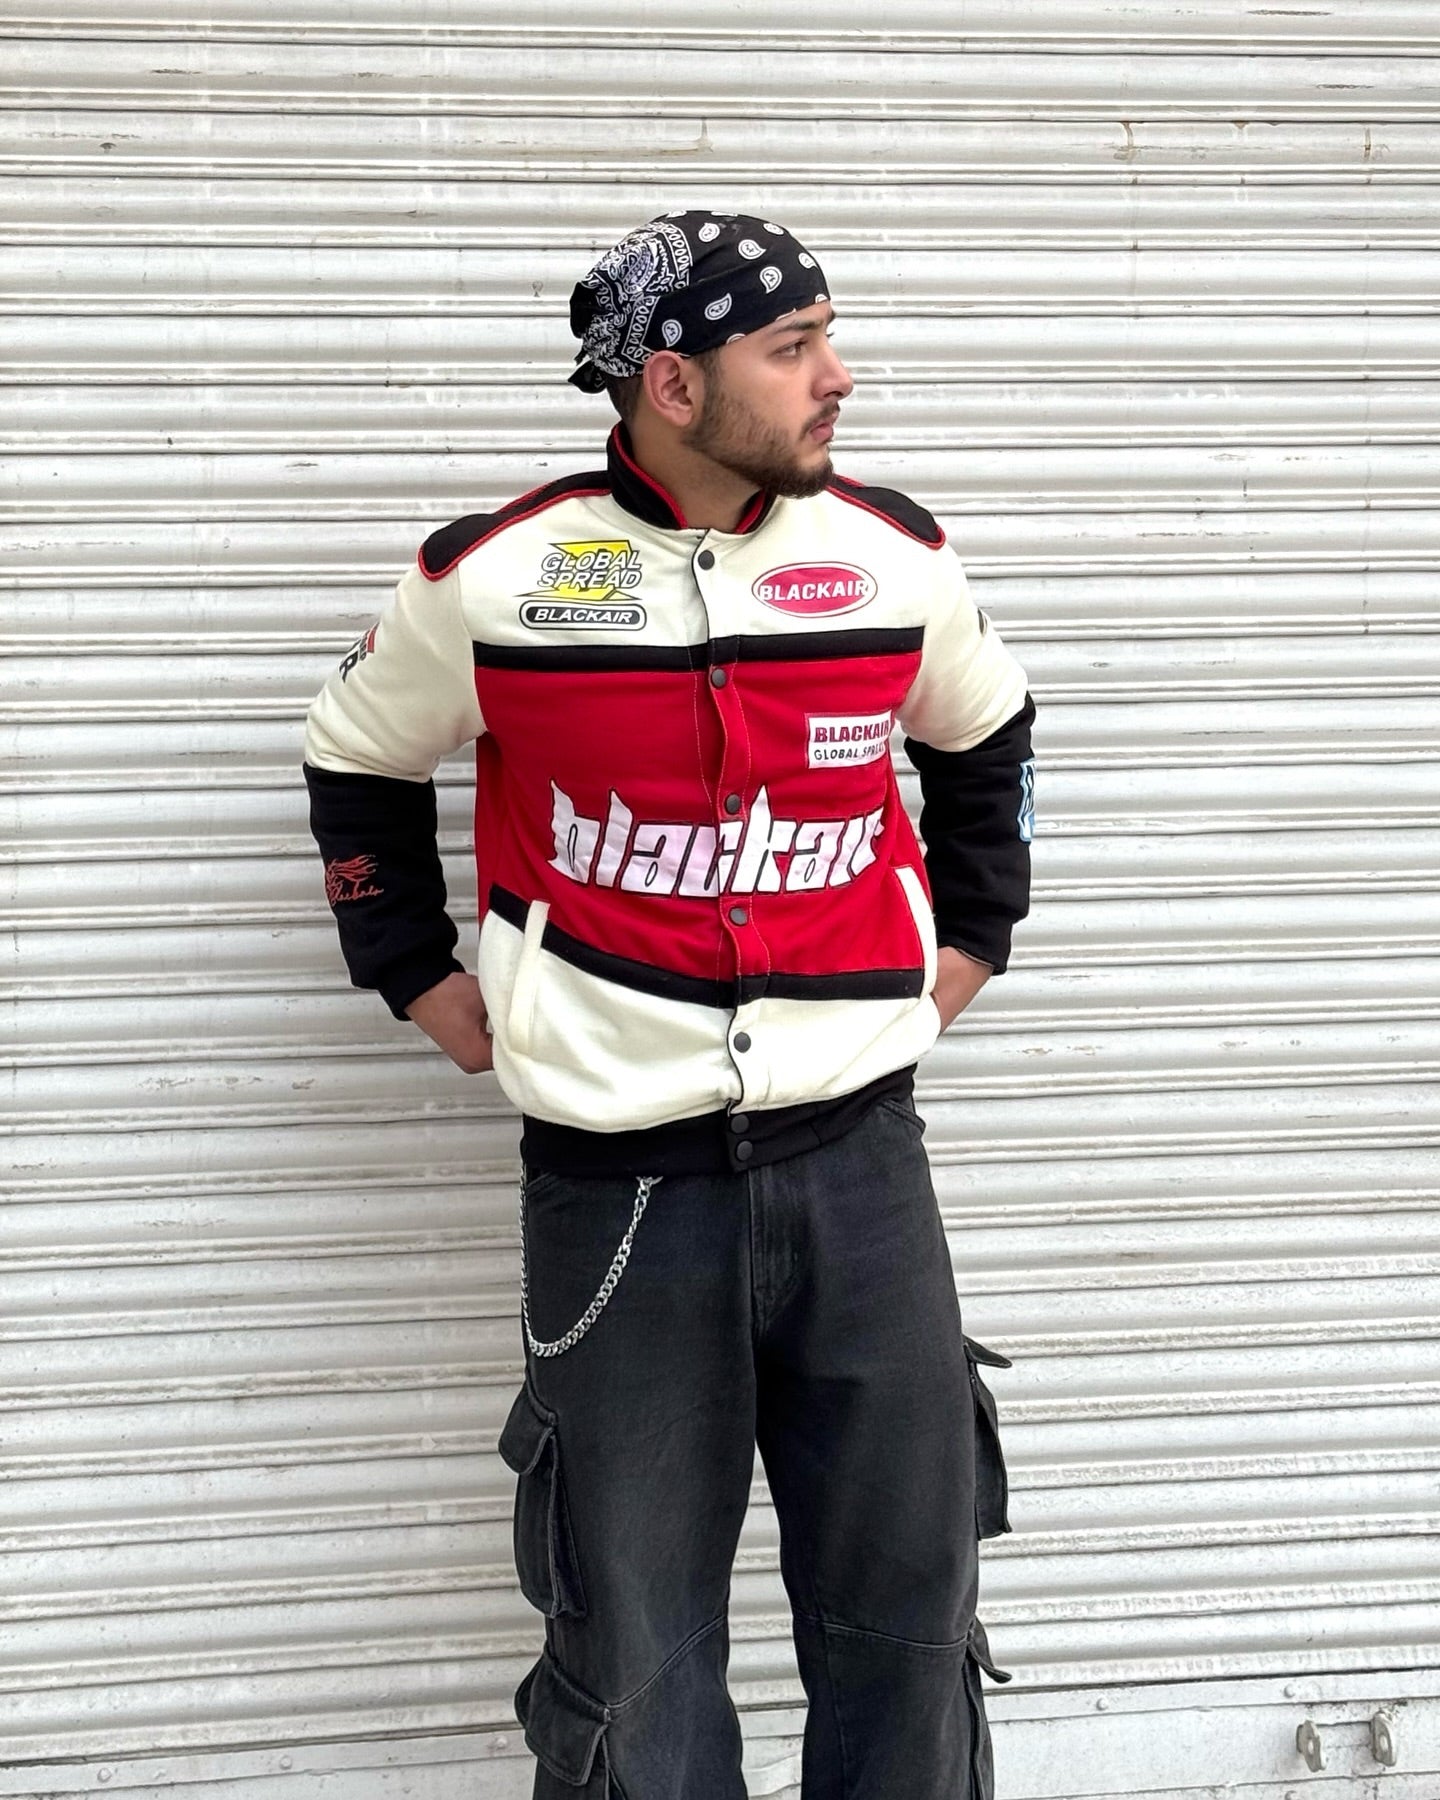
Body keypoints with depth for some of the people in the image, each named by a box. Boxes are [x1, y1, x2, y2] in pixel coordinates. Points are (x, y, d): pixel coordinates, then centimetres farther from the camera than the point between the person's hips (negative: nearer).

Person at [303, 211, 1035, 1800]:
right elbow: (361, 762, 13)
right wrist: (415, 972, 9)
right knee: (632, 1639, 5)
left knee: (905, 1603, 8)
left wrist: (972, 935, 17)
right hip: (616, 1172, -2)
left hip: (854, 1144, 2)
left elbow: (986, 738, 22)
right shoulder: (490, 580, -5)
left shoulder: (896, 560, 2)